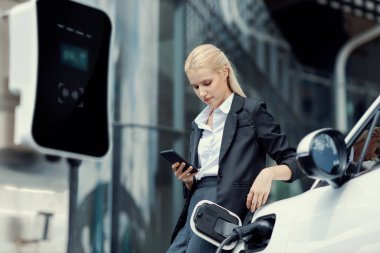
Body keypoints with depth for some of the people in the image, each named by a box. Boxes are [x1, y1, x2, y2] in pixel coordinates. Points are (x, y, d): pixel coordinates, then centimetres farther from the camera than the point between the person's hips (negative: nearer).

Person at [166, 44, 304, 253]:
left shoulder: (251, 111, 5)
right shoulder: (198, 124, 24)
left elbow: (294, 162, 2)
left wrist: (268, 173, -19)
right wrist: (187, 179, 3)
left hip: (228, 205, -7)